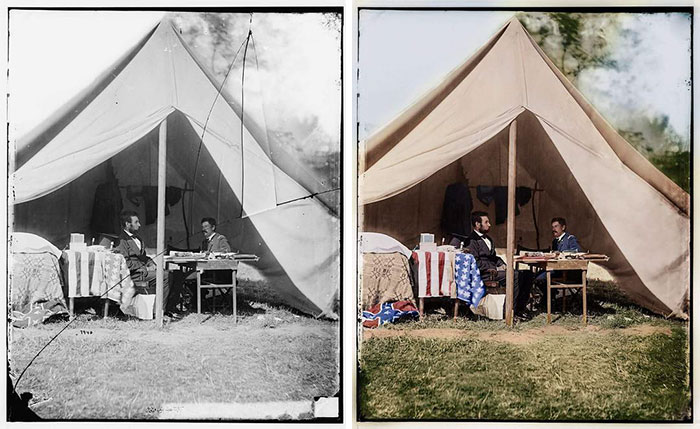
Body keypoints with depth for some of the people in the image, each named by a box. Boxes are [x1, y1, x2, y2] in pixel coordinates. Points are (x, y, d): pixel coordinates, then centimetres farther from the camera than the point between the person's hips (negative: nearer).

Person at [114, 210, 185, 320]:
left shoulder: (136, 238, 22)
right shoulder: (122, 240, -8)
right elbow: (126, 263, -16)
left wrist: (151, 264, 3)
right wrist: (146, 269, -16)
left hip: (144, 270, 9)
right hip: (134, 274, -9)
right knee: (165, 276, -27)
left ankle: (170, 308, -8)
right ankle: (160, 311, -20)